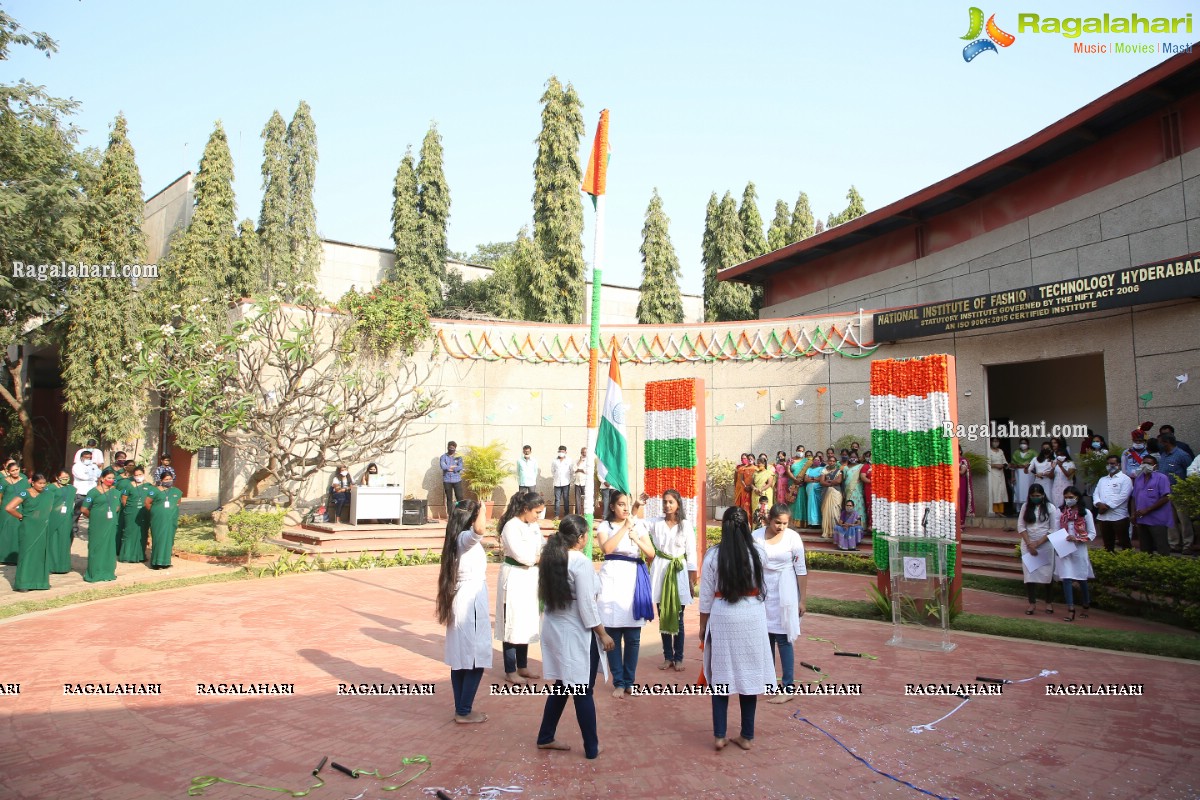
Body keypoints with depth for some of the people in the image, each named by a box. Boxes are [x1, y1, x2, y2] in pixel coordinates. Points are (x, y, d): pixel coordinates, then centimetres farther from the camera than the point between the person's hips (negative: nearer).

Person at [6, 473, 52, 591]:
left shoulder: (47, 494, 5)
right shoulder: (25, 494, -11)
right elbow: (8, 508, -18)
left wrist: (44, 518, 9)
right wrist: (21, 516, -7)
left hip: (42, 529, 5)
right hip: (28, 529, -5)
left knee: (40, 554, 8)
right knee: (27, 554, -2)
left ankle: (39, 580, 15)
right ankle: (23, 583, 4)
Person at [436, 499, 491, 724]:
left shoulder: (458, 539, 9)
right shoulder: (466, 538, -18)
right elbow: (479, 529, -42)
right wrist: (482, 510, -32)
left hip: (460, 603, 9)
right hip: (471, 603, -9)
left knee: (460, 659, 13)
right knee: (475, 660, -1)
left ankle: (461, 709, 20)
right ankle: (464, 711, 6)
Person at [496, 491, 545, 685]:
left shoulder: (534, 527, 10)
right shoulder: (511, 526, -17)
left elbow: (542, 549, 11)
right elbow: (521, 555, -22)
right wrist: (539, 558, -7)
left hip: (530, 578, 8)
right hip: (515, 579, -8)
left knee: (526, 624, 16)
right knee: (513, 625, 0)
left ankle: (522, 667, 29)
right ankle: (510, 671, 12)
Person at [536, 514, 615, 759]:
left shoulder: (551, 558, 4)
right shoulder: (581, 562, -20)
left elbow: (546, 595, 9)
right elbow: (586, 605, -19)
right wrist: (603, 634, -10)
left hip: (554, 629, 8)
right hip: (577, 633, -8)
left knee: (562, 685, 20)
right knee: (583, 691, 5)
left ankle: (546, 737, 29)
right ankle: (591, 747, 16)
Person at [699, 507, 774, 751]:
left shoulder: (713, 556, -10)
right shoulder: (758, 552, -5)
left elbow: (706, 597, -5)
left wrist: (702, 625, 9)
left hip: (722, 619, -1)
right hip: (752, 619, 1)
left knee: (721, 677, 11)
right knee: (749, 675, 10)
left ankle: (719, 736, 15)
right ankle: (747, 736, 20)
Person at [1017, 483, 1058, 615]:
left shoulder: (1050, 508, -2)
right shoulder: (1025, 507, 4)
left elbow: (1054, 529, -5)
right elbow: (1021, 526, 1)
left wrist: (1038, 543, -12)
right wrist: (1029, 544, -9)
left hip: (1046, 545, -2)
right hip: (1028, 545, 2)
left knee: (1047, 573, 3)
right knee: (1029, 573, 1)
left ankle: (1049, 602, 16)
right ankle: (1032, 603, 8)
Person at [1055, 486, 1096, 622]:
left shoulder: (1085, 513, -2)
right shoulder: (1061, 513, 5)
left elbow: (1092, 534, -3)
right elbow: (1056, 531, 6)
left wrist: (1077, 539, -17)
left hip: (1079, 549, -1)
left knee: (1082, 579, 11)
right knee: (1066, 578, -6)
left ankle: (1086, 607, 30)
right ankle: (1071, 610, -6)